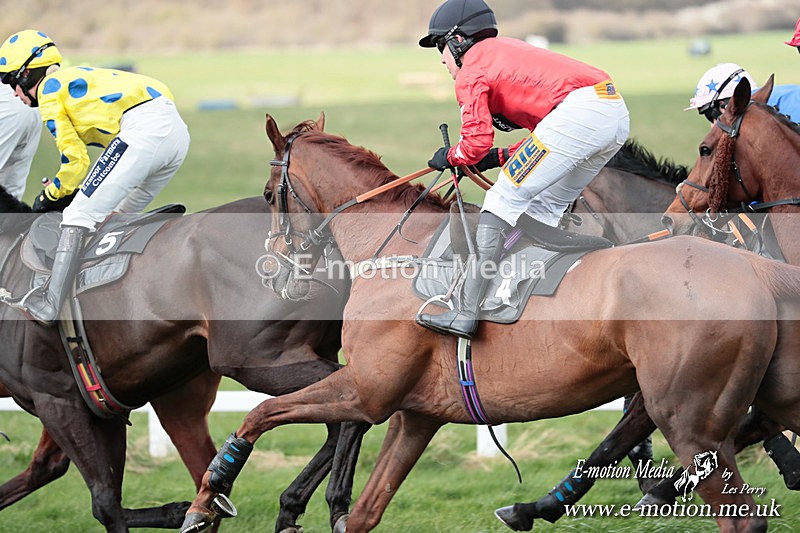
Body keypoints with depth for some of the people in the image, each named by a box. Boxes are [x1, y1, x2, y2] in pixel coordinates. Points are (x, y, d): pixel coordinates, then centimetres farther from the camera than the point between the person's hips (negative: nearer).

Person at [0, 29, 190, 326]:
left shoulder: (49, 91, 6)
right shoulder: (73, 79, 33)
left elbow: (75, 159, 2)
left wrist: (51, 196, 17)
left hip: (143, 130, -10)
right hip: (178, 131, 10)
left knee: (80, 214, -11)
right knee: (114, 219, 23)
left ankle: (49, 305, -19)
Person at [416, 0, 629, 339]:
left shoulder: (470, 73, 8)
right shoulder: (507, 50, 35)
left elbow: (476, 142, -2)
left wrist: (449, 157, 20)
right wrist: (500, 158, 30)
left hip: (576, 112, -9)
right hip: (617, 113, 9)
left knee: (503, 201, -4)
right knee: (546, 207, 23)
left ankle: (466, 314, -9)